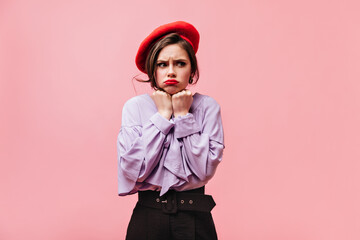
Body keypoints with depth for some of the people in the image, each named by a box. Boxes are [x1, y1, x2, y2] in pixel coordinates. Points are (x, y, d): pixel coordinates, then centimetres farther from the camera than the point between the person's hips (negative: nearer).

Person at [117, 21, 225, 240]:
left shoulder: (207, 106, -4)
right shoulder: (135, 106, -4)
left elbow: (205, 170, -13)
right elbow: (134, 170, -15)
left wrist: (184, 115, -12)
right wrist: (162, 115, -13)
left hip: (195, 217, 0)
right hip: (148, 216, 0)